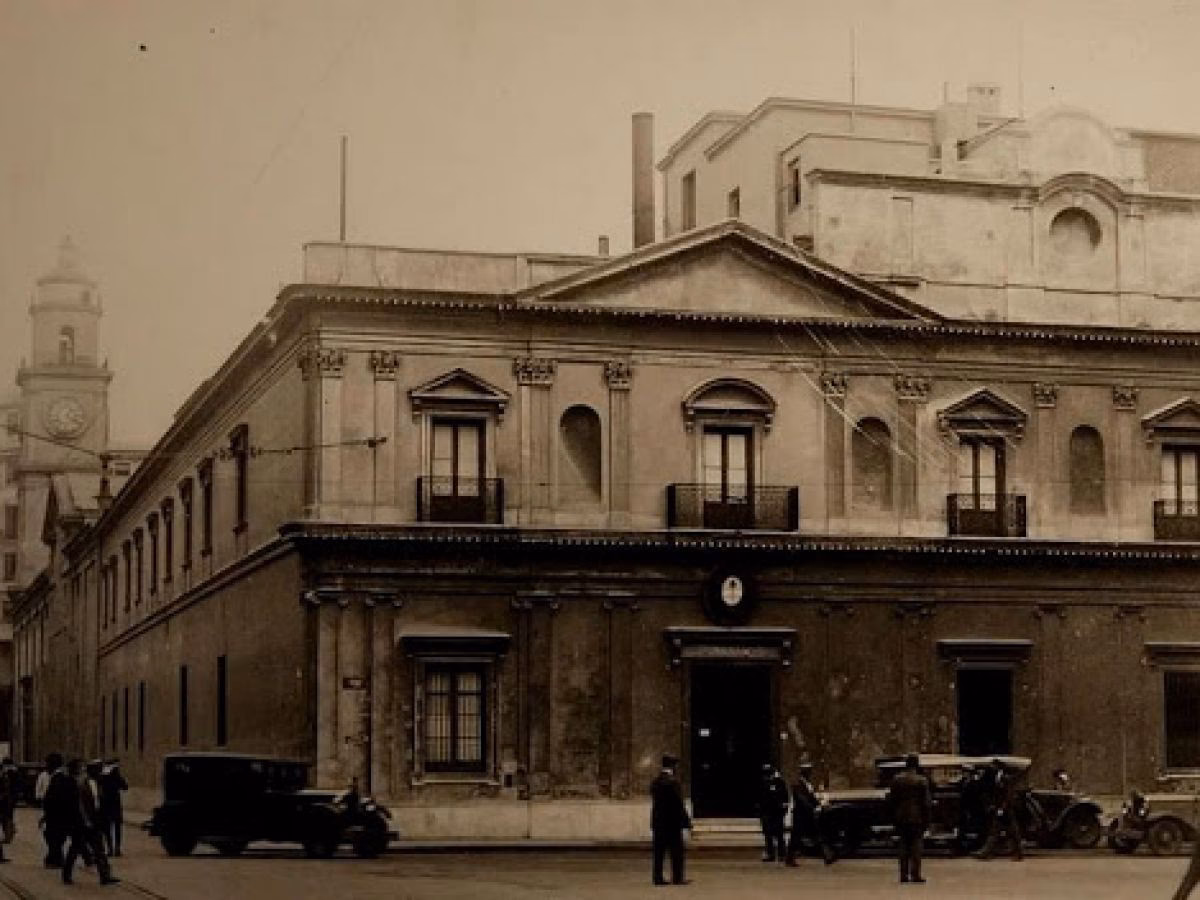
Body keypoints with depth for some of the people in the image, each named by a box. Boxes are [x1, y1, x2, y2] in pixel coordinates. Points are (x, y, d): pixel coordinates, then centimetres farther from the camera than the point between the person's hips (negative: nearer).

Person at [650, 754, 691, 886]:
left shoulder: (655, 781, 9)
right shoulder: (673, 781, -13)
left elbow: (654, 802, 13)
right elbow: (679, 803, -14)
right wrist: (687, 821, -8)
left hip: (657, 821, 7)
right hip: (673, 821, -7)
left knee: (659, 851, 7)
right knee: (676, 851, 1)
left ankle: (658, 878, 7)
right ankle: (677, 878, 0)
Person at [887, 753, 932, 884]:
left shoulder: (896, 780, 3)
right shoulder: (922, 781, -9)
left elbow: (891, 800, 7)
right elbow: (927, 802, -8)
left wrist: (894, 817, 14)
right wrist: (927, 819, -1)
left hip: (901, 819, 3)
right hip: (917, 818, -3)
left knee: (904, 846, 9)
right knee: (916, 846, 0)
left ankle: (904, 874, 9)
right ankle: (915, 875, -3)